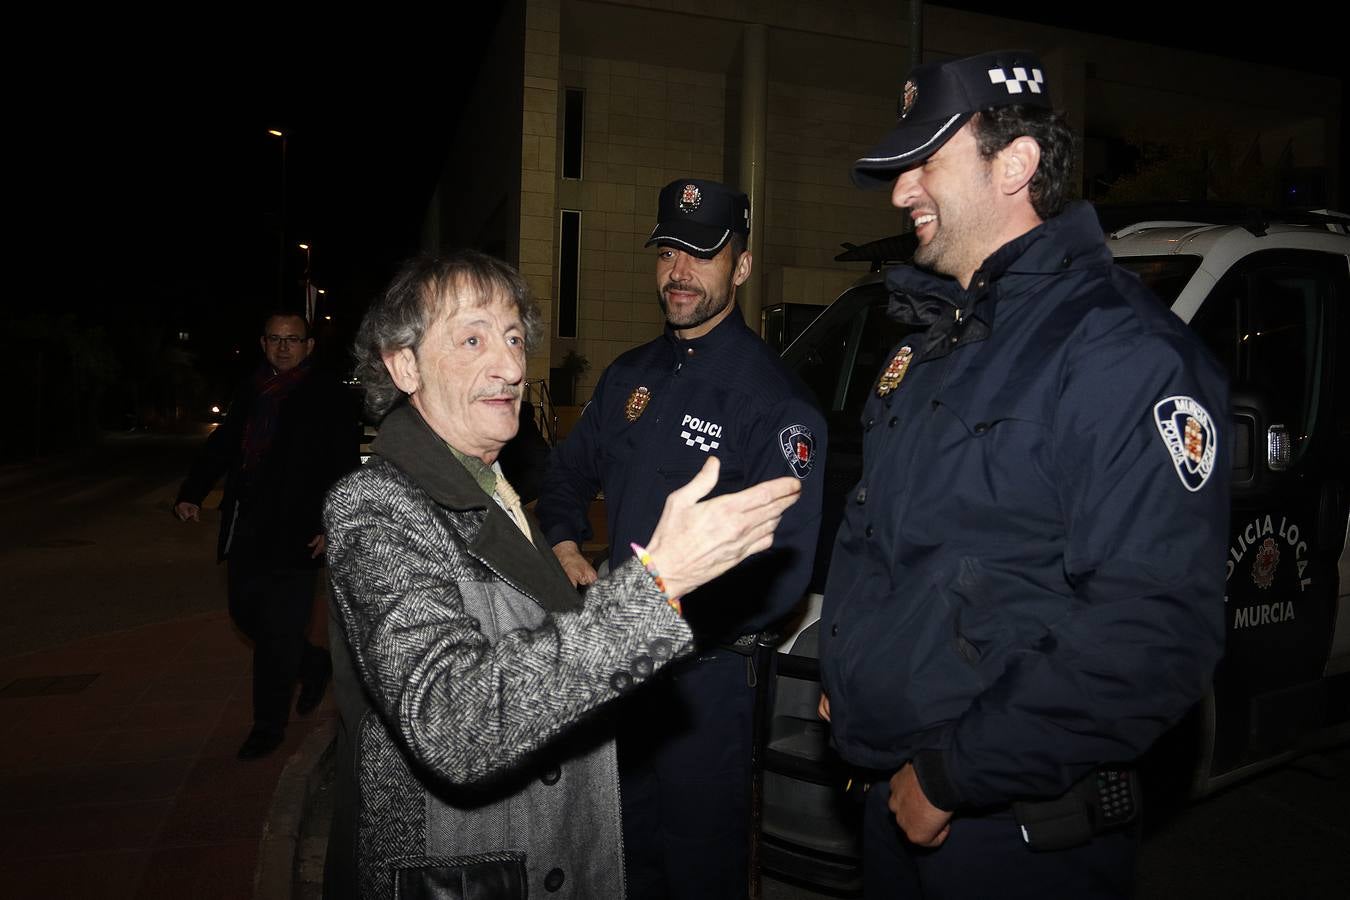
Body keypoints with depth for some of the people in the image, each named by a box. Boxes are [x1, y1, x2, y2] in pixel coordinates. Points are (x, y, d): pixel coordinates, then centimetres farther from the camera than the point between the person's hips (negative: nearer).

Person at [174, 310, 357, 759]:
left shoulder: (326, 398, -6)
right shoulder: (250, 392, 13)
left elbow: (343, 468, -10)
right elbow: (221, 445, 21)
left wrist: (331, 526, -17)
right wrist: (192, 492, 9)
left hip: (294, 534, -7)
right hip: (246, 532, 7)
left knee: (277, 632, -2)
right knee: (246, 614, 15)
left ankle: (269, 726, 12)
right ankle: (314, 664, 37)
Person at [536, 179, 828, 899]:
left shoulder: (773, 399, -16)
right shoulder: (630, 375, 7)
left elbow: (781, 572, -22)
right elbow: (568, 473, 20)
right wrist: (566, 549, 1)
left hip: (708, 671, -6)